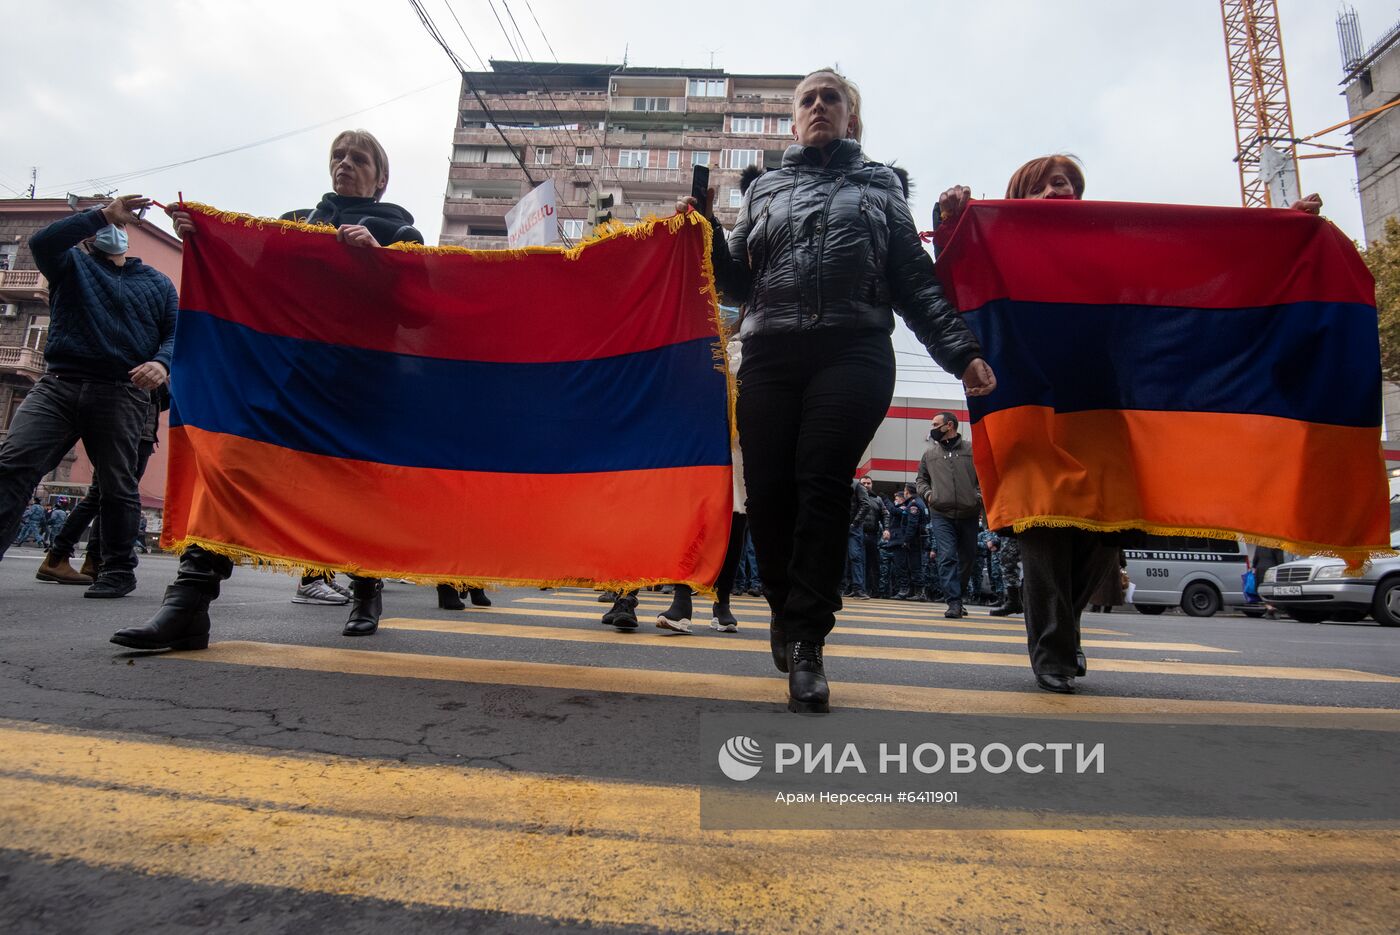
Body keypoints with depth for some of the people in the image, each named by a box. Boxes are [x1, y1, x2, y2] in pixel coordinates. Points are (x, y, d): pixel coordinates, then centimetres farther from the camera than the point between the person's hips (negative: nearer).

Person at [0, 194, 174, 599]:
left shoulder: (157, 282, 19)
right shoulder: (71, 263, 18)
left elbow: (175, 334, 9)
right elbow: (42, 241, -5)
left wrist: (162, 363, -13)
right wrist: (102, 213, -9)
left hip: (121, 394, 0)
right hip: (58, 384, 1)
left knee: (117, 485, 3)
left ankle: (118, 571, 14)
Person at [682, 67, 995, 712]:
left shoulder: (880, 185, 23)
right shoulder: (765, 189, 26)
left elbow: (916, 279, 14)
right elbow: (738, 282, 20)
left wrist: (960, 351, 2)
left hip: (854, 351, -1)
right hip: (770, 352, 2)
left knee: (822, 482, -16)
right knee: (767, 489, -6)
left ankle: (806, 640, -8)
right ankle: (785, 607, 18)